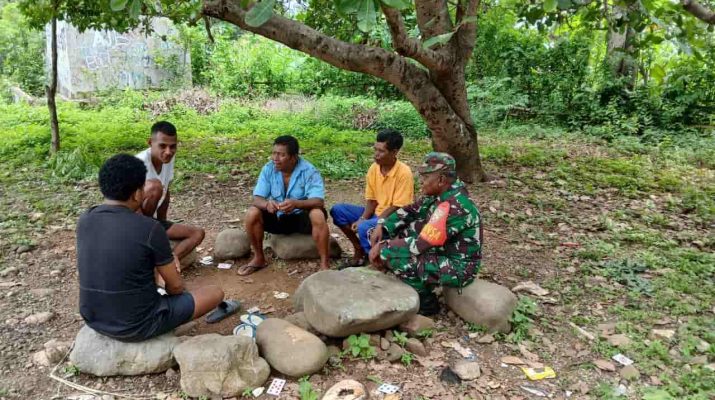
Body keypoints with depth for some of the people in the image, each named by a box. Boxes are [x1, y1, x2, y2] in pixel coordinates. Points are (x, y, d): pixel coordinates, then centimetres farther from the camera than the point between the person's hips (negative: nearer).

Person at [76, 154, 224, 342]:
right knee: (216, 293, 8)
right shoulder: (149, 228, -23)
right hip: (137, 326, -8)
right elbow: (176, 286, -10)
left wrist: (164, 258, 10)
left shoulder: (84, 220, -3)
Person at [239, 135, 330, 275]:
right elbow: (257, 198, -14)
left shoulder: (309, 171, -21)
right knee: (252, 214, -22)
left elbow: (319, 201, -30)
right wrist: (267, 204, -40)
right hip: (278, 217, 4)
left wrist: (296, 204, -50)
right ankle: (259, 258, -1)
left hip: (301, 216, -3)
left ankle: (324, 263, -22)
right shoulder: (268, 169, -11)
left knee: (318, 215, -35)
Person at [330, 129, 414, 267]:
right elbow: (371, 200, 4)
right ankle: (360, 249, 3)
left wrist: (371, 222, -22)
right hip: (376, 213, 8)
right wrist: (362, 218, -14)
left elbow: (398, 208, -20)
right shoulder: (373, 169, -2)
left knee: (365, 228, -35)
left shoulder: (404, 173, -21)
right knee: (337, 210, -5)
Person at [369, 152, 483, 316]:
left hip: (458, 268, -9)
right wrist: (381, 226, -7)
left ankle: (426, 302, -2)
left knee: (391, 253, -22)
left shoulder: (453, 207, -30)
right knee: (397, 230, 5)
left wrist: (383, 247, -19)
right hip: (443, 253, 9)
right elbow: (410, 211, 7)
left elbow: (420, 245, -29)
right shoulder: (440, 193, -2)